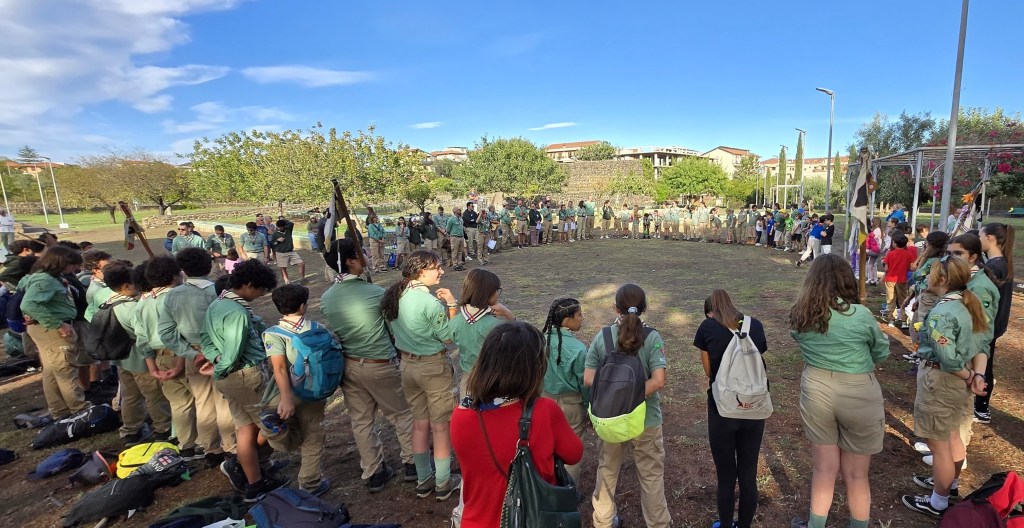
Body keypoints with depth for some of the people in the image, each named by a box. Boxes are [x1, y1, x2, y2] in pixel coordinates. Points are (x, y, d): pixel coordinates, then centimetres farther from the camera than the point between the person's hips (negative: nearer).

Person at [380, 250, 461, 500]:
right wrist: (452, 305, -13)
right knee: (441, 426, 10)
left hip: (407, 364, 7)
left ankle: (423, 480, 34)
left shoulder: (395, 295, -2)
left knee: (419, 422, 20)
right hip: (434, 367, -7)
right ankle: (443, 484, 25)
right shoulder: (430, 302, -25)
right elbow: (449, 337, -16)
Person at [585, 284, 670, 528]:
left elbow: (588, 379, -11)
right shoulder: (652, 337, -14)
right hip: (645, 419, -2)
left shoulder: (601, 336, -10)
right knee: (651, 476, 19)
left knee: (606, 471, 22)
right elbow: (658, 380, -21)